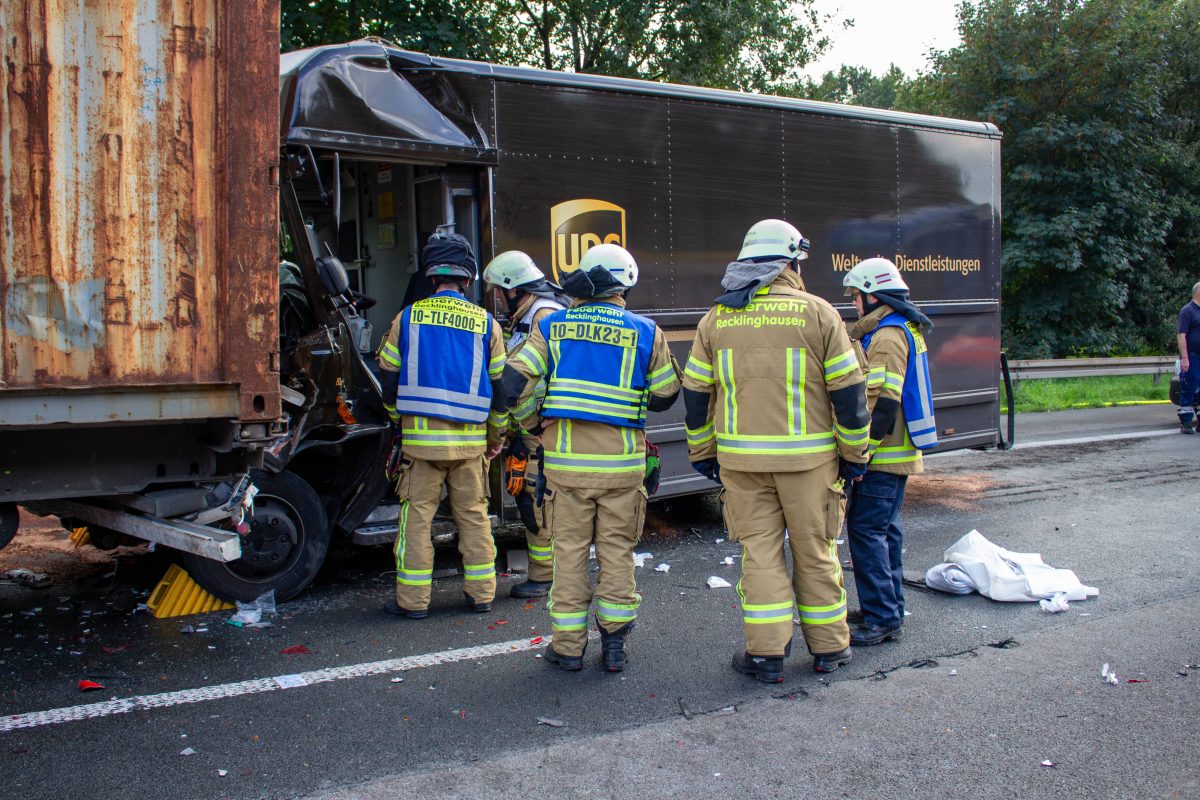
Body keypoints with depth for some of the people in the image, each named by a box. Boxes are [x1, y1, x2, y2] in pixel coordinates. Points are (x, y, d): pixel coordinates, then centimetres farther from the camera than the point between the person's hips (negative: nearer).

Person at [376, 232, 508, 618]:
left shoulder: (409, 316, 0)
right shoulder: (486, 323, 1)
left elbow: (389, 376, 6)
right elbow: (500, 384, 6)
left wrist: (400, 419, 23)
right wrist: (496, 435, 18)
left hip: (421, 436, -1)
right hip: (470, 440, 1)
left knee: (417, 515, 6)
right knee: (474, 516, 11)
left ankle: (413, 599, 9)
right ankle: (481, 594, 17)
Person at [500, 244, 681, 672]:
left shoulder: (552, 326, 3)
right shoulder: (645, 331, 0)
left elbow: (515, 381, -5)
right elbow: (665, 394, 6)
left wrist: (535, 424, 9)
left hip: (565, 459, 1)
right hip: (621, 460, -1)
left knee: (569, 550, 9)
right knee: (617, 550, 11)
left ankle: (568, 646, 15)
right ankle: (614, 641, 17)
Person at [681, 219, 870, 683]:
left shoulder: (717, 319, 4)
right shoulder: (817, 313, -3)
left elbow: (695, 392, 7)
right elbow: (848, 390, -3)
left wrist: (702, 452, 17)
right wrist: (854, 452, 7)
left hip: (741, 458, 2)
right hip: (808, 457, -1)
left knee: (760, 550, 8)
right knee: (815, 551, 10)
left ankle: (766, 654, 8)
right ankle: (828, 648, 21)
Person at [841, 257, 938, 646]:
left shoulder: (887, 336, -17)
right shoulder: (906, 329, 16)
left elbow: (882, 403, -23)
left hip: (884, 454, -11)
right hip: (899, 452, 11)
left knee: (866, 529, -9)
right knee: (885, 529, 16)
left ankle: (882, 619, -7)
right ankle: (890, 609, 24)